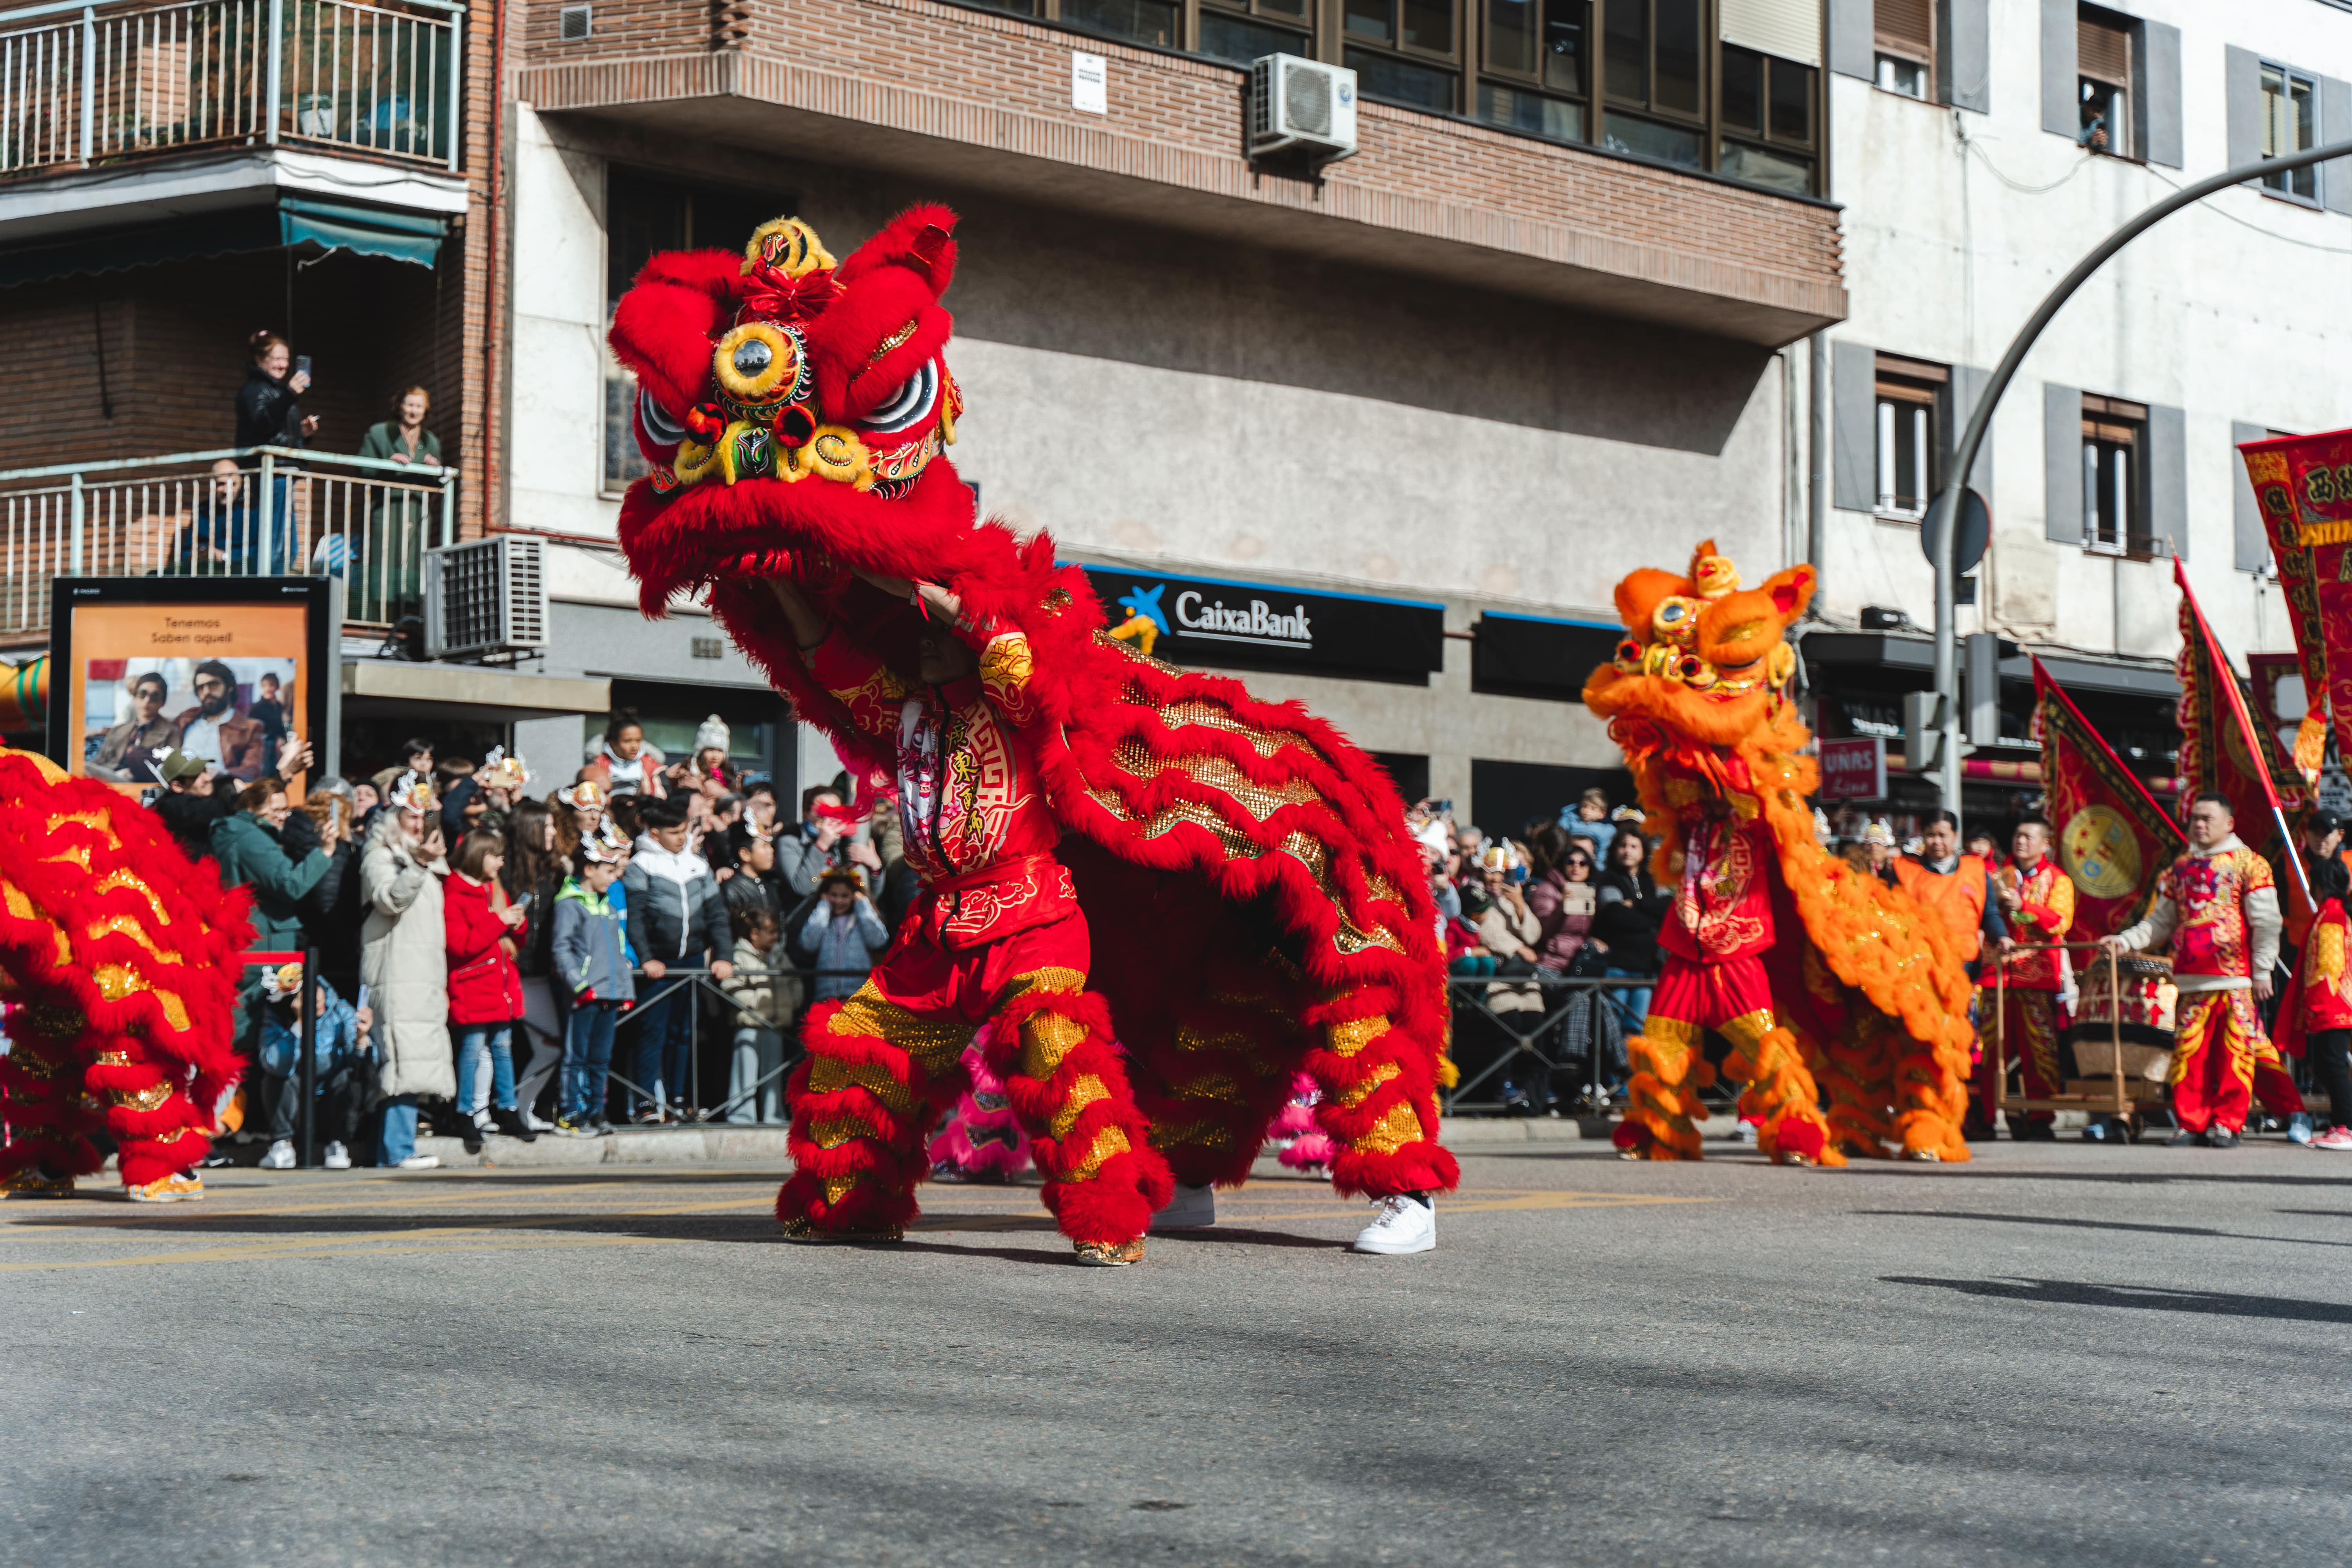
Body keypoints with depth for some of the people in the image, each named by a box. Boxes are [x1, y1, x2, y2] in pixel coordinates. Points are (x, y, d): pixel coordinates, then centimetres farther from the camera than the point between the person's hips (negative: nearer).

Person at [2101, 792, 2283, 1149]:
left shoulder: (2248, 864, 5)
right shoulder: (2180, 869, 19)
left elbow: (2266, 923, 1)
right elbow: (2161, 922, 20)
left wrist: (2262, 972, -5)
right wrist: (2126, 941, 6)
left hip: (2236, 980, -4)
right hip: (2191, 981, 4)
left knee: (2233, 1052, -6)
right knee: (2188, 1052, -1)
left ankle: (2228, 1123, 1)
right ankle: (2191, 1122, 5)